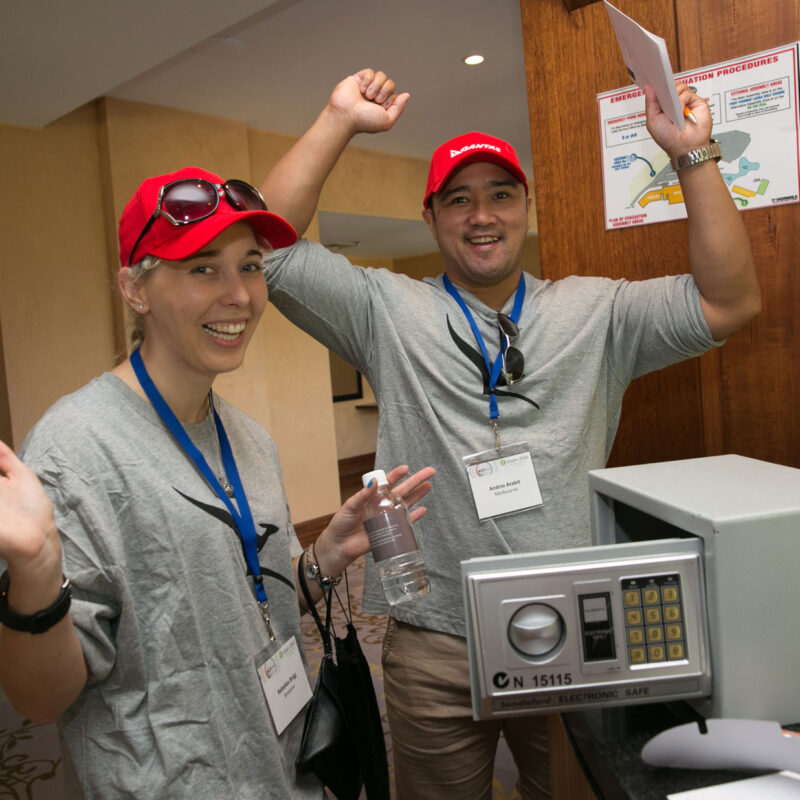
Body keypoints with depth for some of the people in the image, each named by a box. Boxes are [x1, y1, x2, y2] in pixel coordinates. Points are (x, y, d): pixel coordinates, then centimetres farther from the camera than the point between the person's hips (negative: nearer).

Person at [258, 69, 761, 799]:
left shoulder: (594, 312, 3)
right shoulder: (388, 311, -2)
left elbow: (730, 304, -3)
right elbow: (266, 248, -8)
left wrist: (692, 157, -9)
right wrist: (339, 124, -11)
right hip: (435, 649, -1)